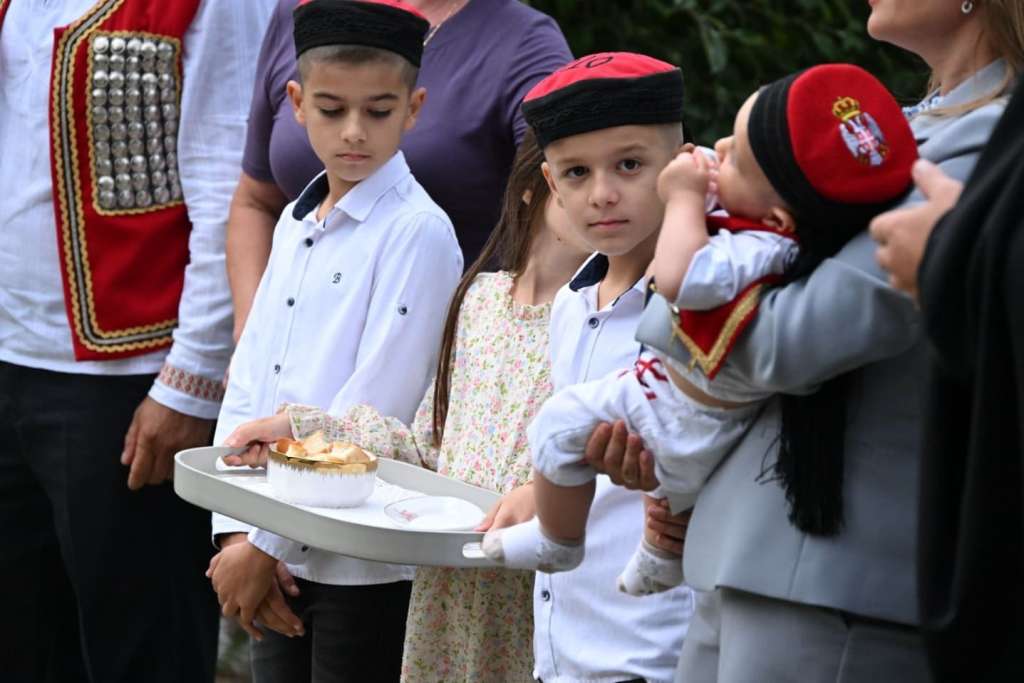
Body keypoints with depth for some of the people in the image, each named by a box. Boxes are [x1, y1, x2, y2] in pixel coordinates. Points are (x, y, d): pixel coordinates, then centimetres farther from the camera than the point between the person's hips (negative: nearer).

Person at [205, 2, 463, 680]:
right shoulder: (296, 224, 12)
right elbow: (248, 379, 10)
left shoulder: (418, 231, -11)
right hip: (275, 556, 6)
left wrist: (266, 544, -13)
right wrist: (236, 534, -1)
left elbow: (374, 409, -15)